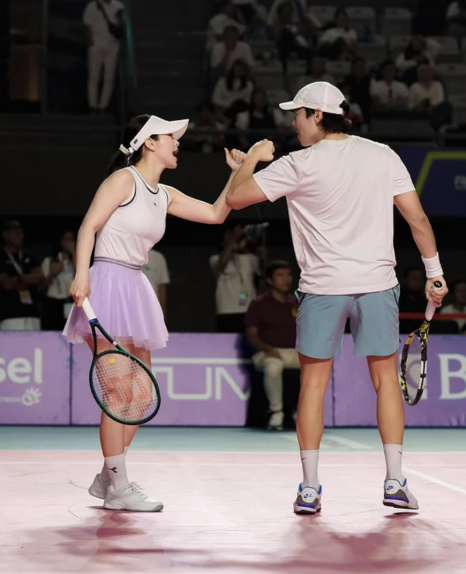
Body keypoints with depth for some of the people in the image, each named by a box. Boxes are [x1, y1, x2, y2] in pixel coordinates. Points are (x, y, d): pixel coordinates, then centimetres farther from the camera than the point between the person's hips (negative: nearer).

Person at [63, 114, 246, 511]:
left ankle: (107, 478, 21)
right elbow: (89, 227, -13)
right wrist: (81, 274, -24)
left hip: (135, 289, 9)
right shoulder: (124, 179, -7)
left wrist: (237, 175, 7)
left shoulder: (166, 195, 15)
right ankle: (118, 488, -3)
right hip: (108, 285, -9)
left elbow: (215, 214, 17)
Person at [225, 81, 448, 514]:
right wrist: (434, 273, 9)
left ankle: (309, 488, 8)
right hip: (377, 283, 2)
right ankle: (395, 482, 9)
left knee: (313, 384, 8)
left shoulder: (300, 165, -6)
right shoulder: (383, 156, 2)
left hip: (321, 287, -2)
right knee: (385, 379, 11)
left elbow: (235, 198, -4)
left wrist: (252, 157, 13)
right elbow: (417, 218, 1)